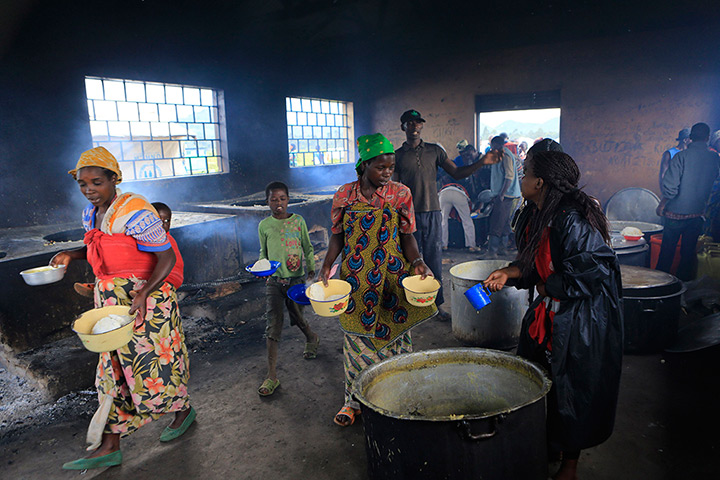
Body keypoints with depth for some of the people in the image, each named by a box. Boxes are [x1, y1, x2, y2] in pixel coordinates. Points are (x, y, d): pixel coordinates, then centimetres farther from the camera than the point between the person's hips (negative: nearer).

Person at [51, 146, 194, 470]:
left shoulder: (134, 212, -19)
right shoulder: (91, 214, 8)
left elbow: (167, 257, -20)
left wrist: (143, 293, -32)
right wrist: (72, 255, 6)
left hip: (147, 297, -8)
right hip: (111, 302, 8)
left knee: (151, 361, 3)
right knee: (114, 367, 11)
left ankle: (183, 410, 32)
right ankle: (108, 448, 20)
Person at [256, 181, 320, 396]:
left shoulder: (298, 221, 0)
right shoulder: (264, 226, 2)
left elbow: (307, 247, 8)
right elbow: (263, 252, 13)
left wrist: (311, 269, 2)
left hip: (296, 279, 0)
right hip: (274, 281, 0)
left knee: (297, 317, 13)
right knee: (273, 325, -5)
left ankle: (311, 338, 50)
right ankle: (272, 376, 1)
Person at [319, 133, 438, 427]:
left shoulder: (401, 194, -1)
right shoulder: (345, 195, 0)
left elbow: (407, 237, 2)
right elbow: (339, 236, 6)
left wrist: (417, 262, -15)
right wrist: (327, 265, -8)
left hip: (392, 278, 0)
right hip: (355, 278, 1)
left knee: (394, 336, 8)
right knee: (357, 339, 10)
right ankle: (354, 400, 27)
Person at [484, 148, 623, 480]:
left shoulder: (572, 220, -25)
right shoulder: (536, 215, 3)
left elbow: (593, 271, -25)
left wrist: (549, 288, -15)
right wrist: (509, 273, -5)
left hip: (580, 323, -8)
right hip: (549, 314, 9)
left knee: (572, 393, 8)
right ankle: (544, 448, 38)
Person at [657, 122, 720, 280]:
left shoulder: (681, 156, -12)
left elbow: (670, 186, -16)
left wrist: (662, 204, -3)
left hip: (676, 213, -3)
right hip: (698, 213, 3)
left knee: (667, 250, 7)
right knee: (688, 252, 13)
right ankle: (683, 281, 21)